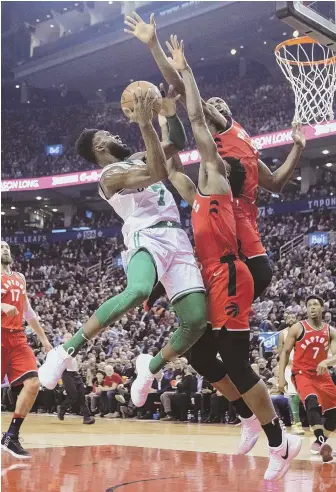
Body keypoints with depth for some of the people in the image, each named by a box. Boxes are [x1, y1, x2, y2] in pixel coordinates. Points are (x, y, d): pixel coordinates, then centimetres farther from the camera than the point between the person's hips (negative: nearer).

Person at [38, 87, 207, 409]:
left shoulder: (137, 161, 26)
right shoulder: (110, 175, 0)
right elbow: (158, 173, -16)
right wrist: (145, 124, -19)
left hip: (177, 239, 7)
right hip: (147, 238, -7)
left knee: (197, 321, -8)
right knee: (137, 292, -40)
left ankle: (151, 367, 17)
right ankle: (66, 351, -25)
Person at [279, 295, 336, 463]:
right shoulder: (297, 328, -5)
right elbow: (285, 352, -1)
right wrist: (281, 377, -8)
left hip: (322, 374, 5)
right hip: (302, 373, -5)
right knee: (312, 402, -31)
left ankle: (319, 441, 24)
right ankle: (322, 442, -37)